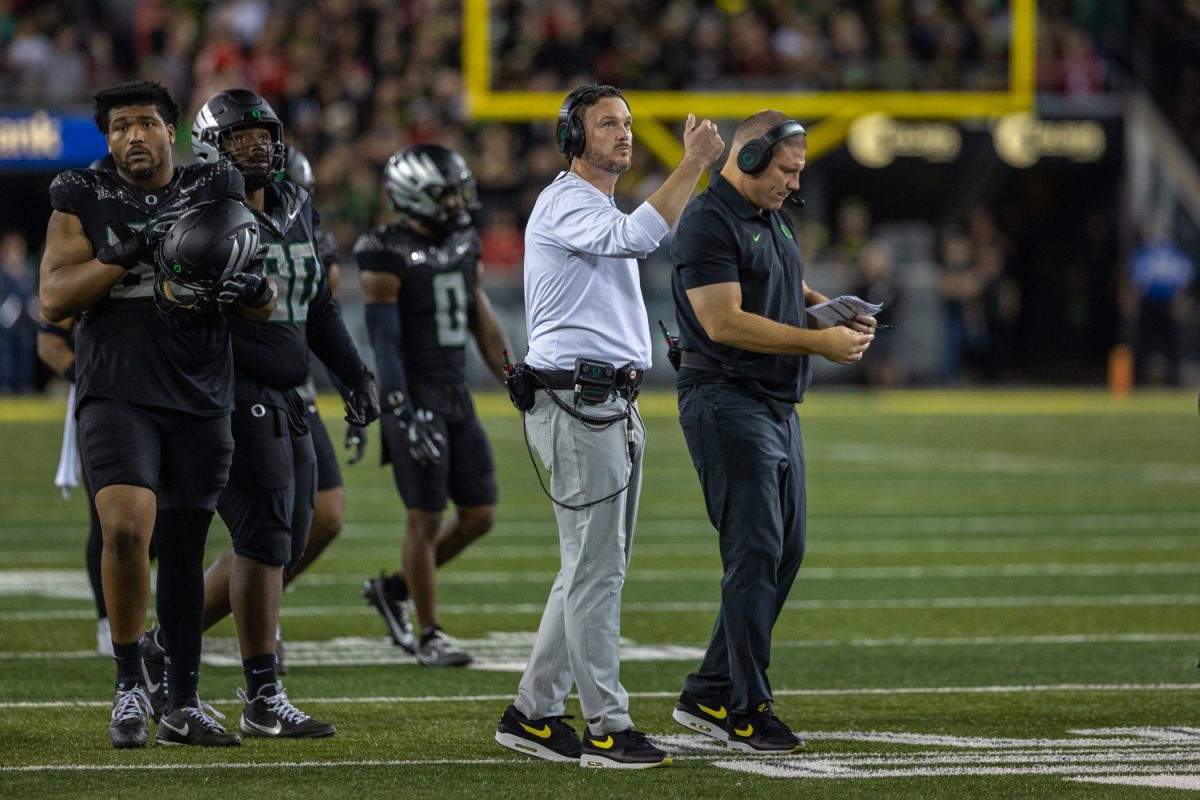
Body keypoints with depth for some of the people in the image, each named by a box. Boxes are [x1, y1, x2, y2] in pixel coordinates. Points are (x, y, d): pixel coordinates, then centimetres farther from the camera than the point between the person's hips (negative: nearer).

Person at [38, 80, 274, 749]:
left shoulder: (216, 193, 8)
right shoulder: (84, 201, 3)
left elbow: (268, 303, 9)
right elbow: (55, 299, -7)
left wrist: (250, 288, -15)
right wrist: (129, 254, -17)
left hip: (201, 398, 3)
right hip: (117, 394, -3)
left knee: (184, 549, 8)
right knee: (127, 527, -21)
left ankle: (184, 705, 18)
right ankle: (130, 684, -5)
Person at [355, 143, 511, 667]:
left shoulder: (464, 246, 9)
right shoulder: (388, 256, -13)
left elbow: (485, 326, 15)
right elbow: (384, 343, -15)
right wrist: (405, 415, -21)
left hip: (458, 398, 8)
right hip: (415, 400, -7)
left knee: (479, 515, 6)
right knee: (426, 518, -4)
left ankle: (394, 589, 24)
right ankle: (429, 635, 8)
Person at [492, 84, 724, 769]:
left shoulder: (602, 211, 23)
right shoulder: (565, 204, -10)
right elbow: (635, 238, -30)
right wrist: (693, 166, -30)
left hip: (615, 404, 10)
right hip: (577, 400, -10)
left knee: (595, 568, 11)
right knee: (595, 567, -9)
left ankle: (533, 715, 17)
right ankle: (607, 728, -8)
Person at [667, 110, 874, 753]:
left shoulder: (773, 220, 17)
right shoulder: (708, 223, -14)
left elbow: (795, 291, 28)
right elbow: (724, 322, -21)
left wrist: (840, 313, 5)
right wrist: (819, 342, -21)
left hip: (778, 405, 10)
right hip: (726, 403, -10)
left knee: (786, 551, 10)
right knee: (755, 551, -12)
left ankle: (709, 695, 17)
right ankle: (748, 710, -7)